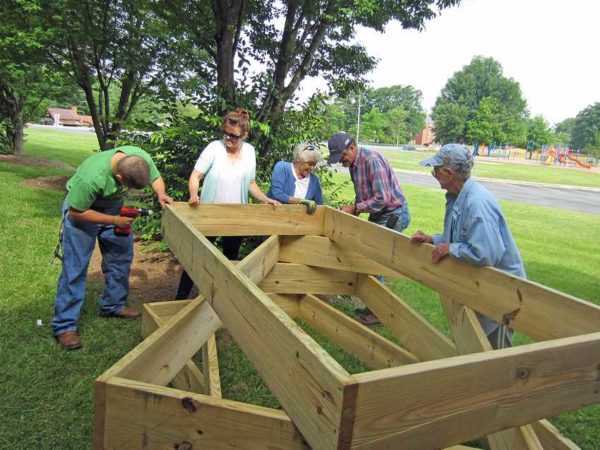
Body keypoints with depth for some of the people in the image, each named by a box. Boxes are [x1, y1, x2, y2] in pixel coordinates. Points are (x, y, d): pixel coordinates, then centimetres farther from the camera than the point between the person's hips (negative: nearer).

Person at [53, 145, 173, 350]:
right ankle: (65, 325, 1)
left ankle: (114, 305, 27)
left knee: (121, 257, 9)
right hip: (80, 208, -6)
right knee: (75, 267, -7)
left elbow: (156, 177, -6)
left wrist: (161, 194, -27)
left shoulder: (142, 157, -27)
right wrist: (114, 221, -27)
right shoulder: (91, 177, -41)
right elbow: (76, 213, -26)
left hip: (114, 205, 6)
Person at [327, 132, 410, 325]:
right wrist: (353, 209, 0)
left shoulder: (371, 160, -23)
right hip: (378, 214, 9)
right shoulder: (353, 163, 6)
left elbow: (382, 198, -27)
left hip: (393, 215, -9)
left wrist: (355, 208, -20)